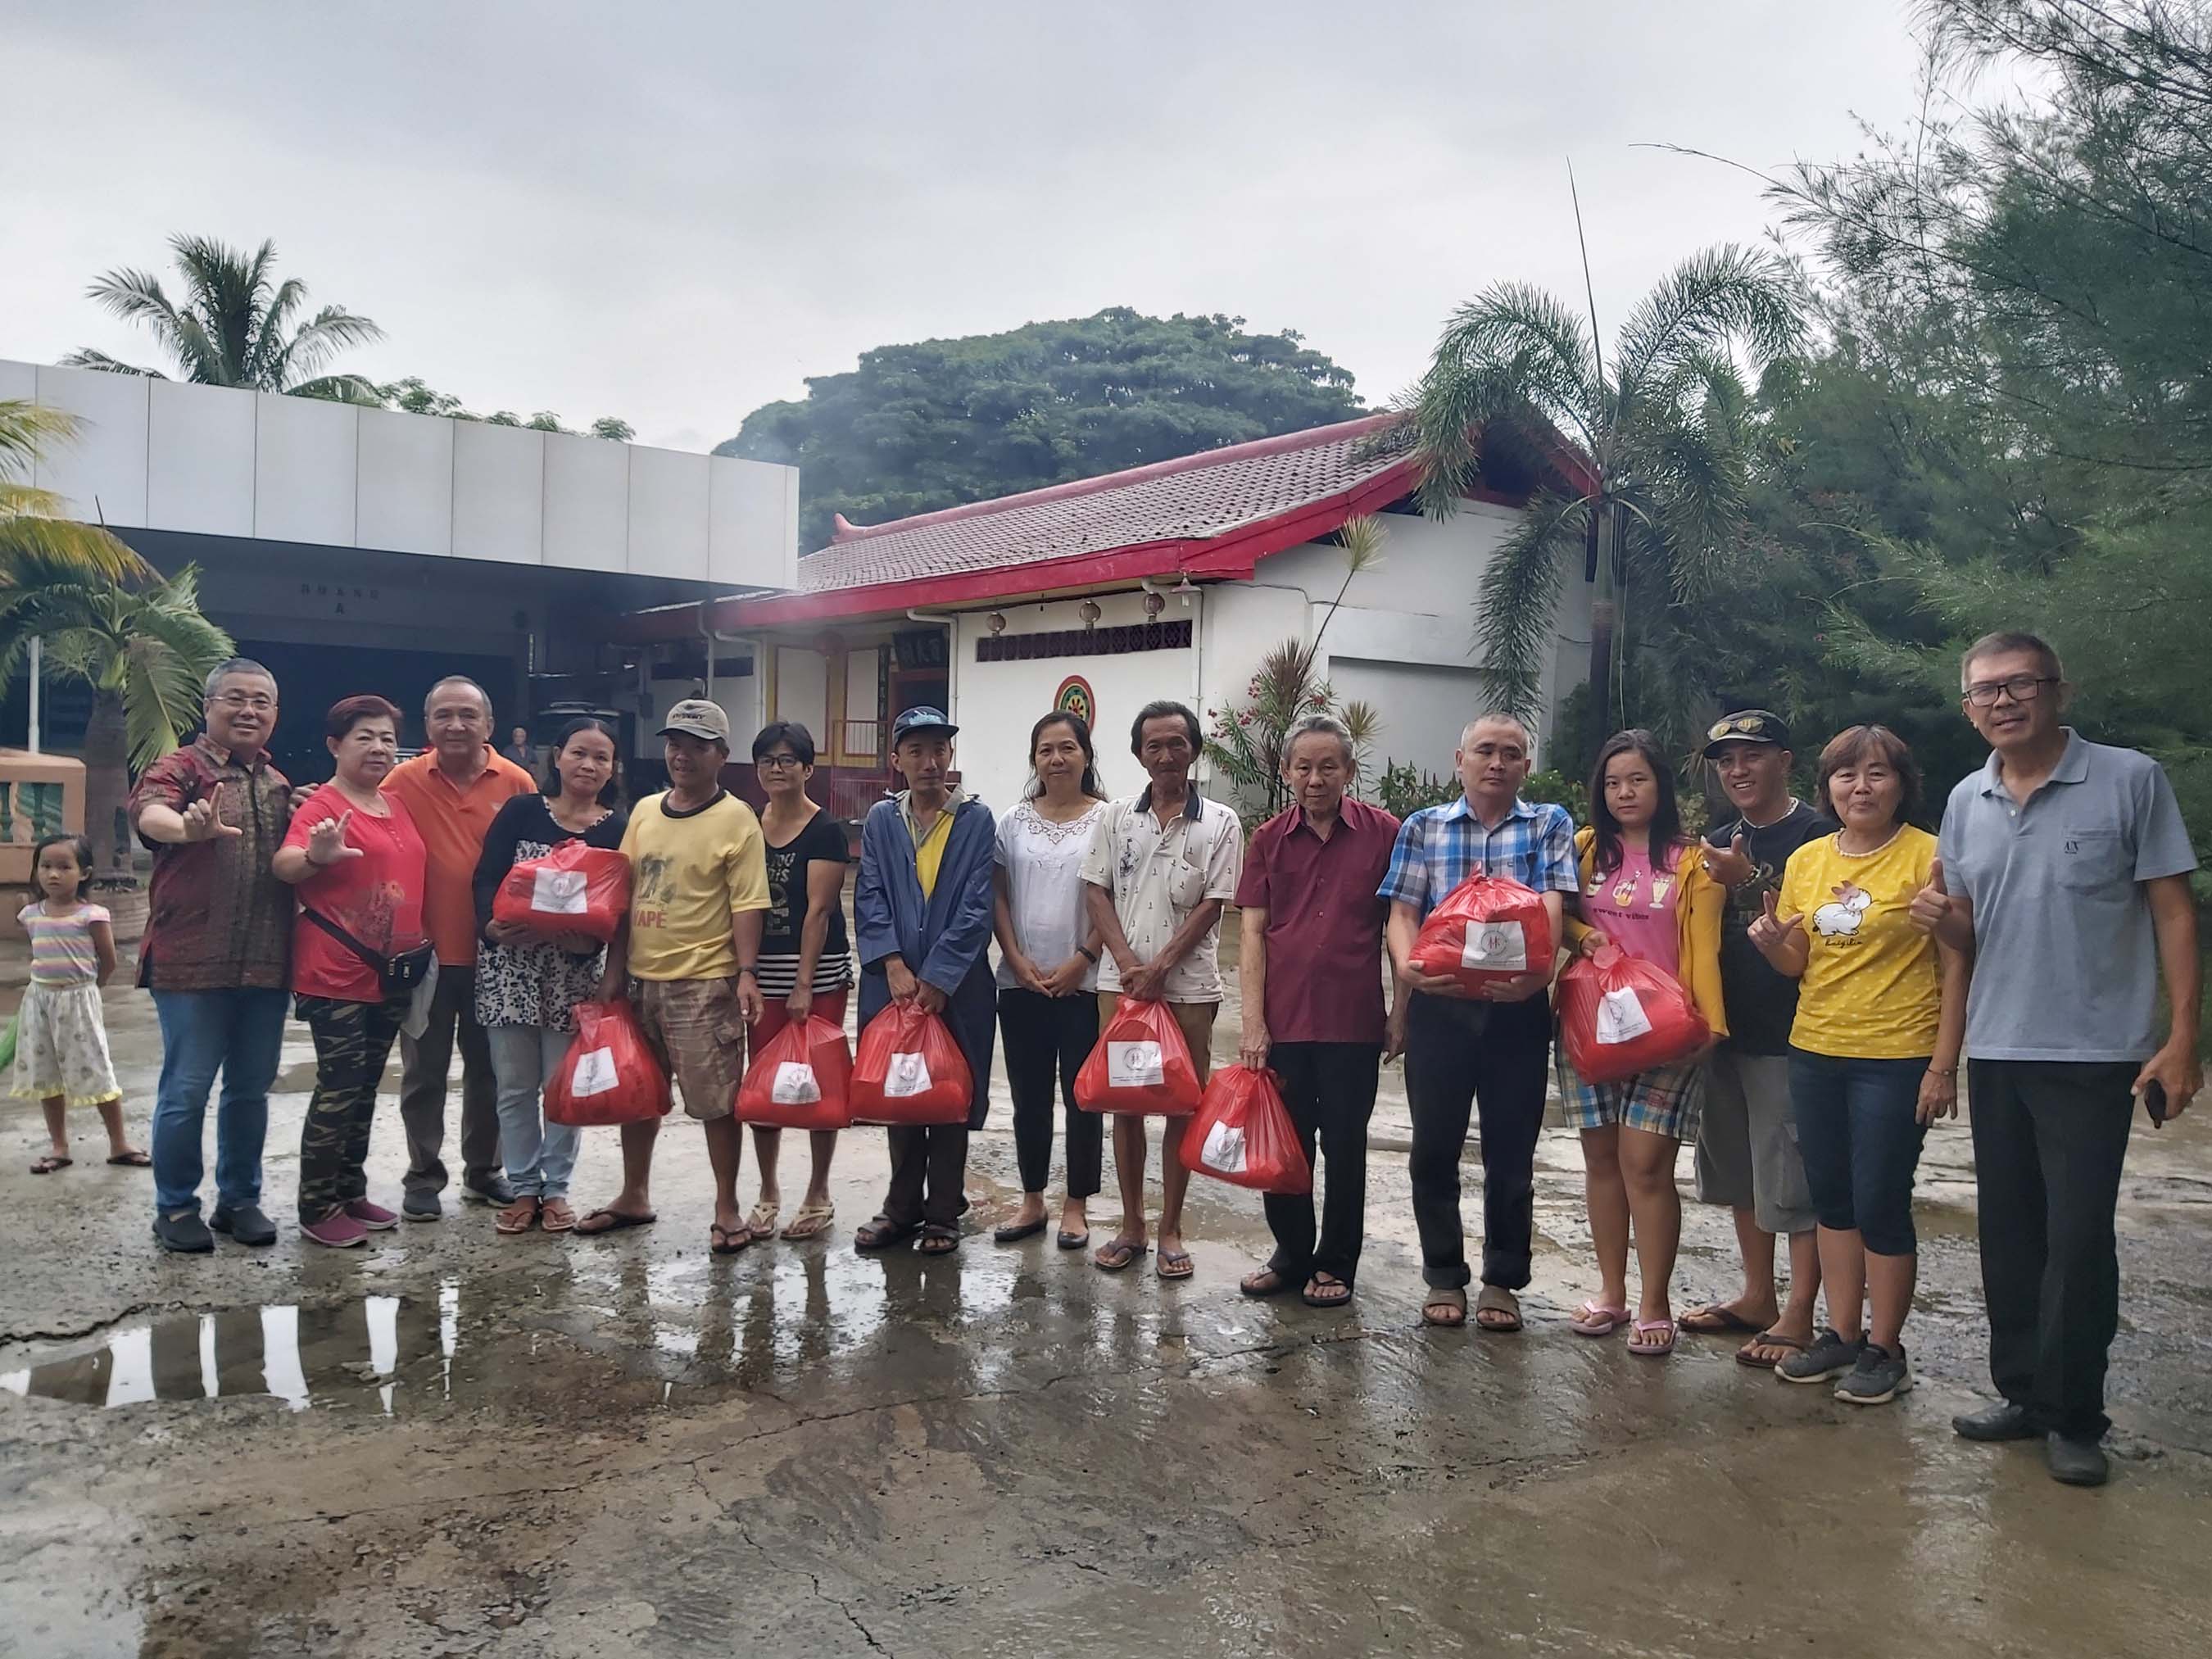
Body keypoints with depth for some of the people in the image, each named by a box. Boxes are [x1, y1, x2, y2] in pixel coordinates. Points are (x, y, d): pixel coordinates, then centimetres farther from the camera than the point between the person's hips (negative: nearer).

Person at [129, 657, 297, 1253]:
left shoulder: (280, 785, 15)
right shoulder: (179, 768, -4)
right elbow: (150, 812, -27)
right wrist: (189, 828, -49)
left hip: (266, 964, 6)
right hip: (192, 960, -5)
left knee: (251, 1088, 13)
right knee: (186, 1090, 1)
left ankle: (240, 1199, 25)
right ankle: (176, 1207, 15)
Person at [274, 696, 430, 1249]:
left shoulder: (397, 806, 11)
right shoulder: (323, 805, -12)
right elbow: (284, 864, -29)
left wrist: (419, 950, 19)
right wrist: (317, 855, -49)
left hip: (391, 974, 8)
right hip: (337, 975, -8)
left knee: (365, 1088, 15)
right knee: (339, 1089, -4)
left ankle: (351, 1194, 26)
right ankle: (317, 1209, 7)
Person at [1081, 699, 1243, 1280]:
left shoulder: (1220, 824, -1)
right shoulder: (1117, 818, 6)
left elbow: (1211, 906, -5)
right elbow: (1097, 891, 4)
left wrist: (1161, 967, -12)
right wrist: (1126, 962, -9)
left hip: (1188, 985, -2)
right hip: (1121, 981, 2)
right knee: (1125, 1102, 8)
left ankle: (1171, 1230, 15)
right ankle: (1131, 1224, 19)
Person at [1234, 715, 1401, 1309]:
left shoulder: (1383, 834, -2)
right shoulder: (1269, 839, 3)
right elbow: (1252, 931, 1)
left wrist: (1402, 1013, 0)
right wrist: (1253, 1022, -6)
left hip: (1353, 1022, -2)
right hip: (1282, 1020, 2)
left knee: (1344, 1147, 9)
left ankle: (1337, 1263, 24)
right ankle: (1291, 1254, 28)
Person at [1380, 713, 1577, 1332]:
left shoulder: (1549, 825, 7)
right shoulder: (1423, 828, 9)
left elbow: (1551, 907, -7)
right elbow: (1403, 914, 1)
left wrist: (1535, 968, -26)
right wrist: (1407, 966, -21)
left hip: (1518, 1008, -1)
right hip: (1439, 1006, 1)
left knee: (1511, 1152, 7)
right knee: (1434, 1146, 7)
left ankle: (1502, 1281, 21)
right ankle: (1444, 1277, 22)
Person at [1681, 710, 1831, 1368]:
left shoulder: (1815, 836, -10)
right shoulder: (1720, 842, 13)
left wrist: (1746, 881, -22)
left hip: (1790, 1035, -8)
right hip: (1728, 1030, 8)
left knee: (1795, 1178, -1)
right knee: (1740, 1171, 16)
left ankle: (1798, 1316, 8)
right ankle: (1757, 1296, 28)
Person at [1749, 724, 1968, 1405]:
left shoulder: (1928, 857, -9)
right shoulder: (1806, 860, 7)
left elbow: (1955, 968, -9)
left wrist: (1943, 1066, -13)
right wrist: (1772, 940, -12)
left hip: (1897, 1058, -6)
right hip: (1815, 1052, 6)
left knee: (1880, 1206, 0)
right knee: (1831, 1199, 13)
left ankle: (1886, 1349, 16)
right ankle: (1841, 1334, 26)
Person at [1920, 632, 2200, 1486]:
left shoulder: (2130, 780, -6)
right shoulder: (1966, 802, 7)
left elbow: (2173, 912, -5)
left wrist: (2181, 1038, -11)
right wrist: (1939, 918, -8)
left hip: (2094, 1053, -5)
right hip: (1995, 1050, 5)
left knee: (2077, 1238, -3)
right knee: (2008, 1232, 12)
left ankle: (2072, 1416, 11)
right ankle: (2022, 1391, 25)